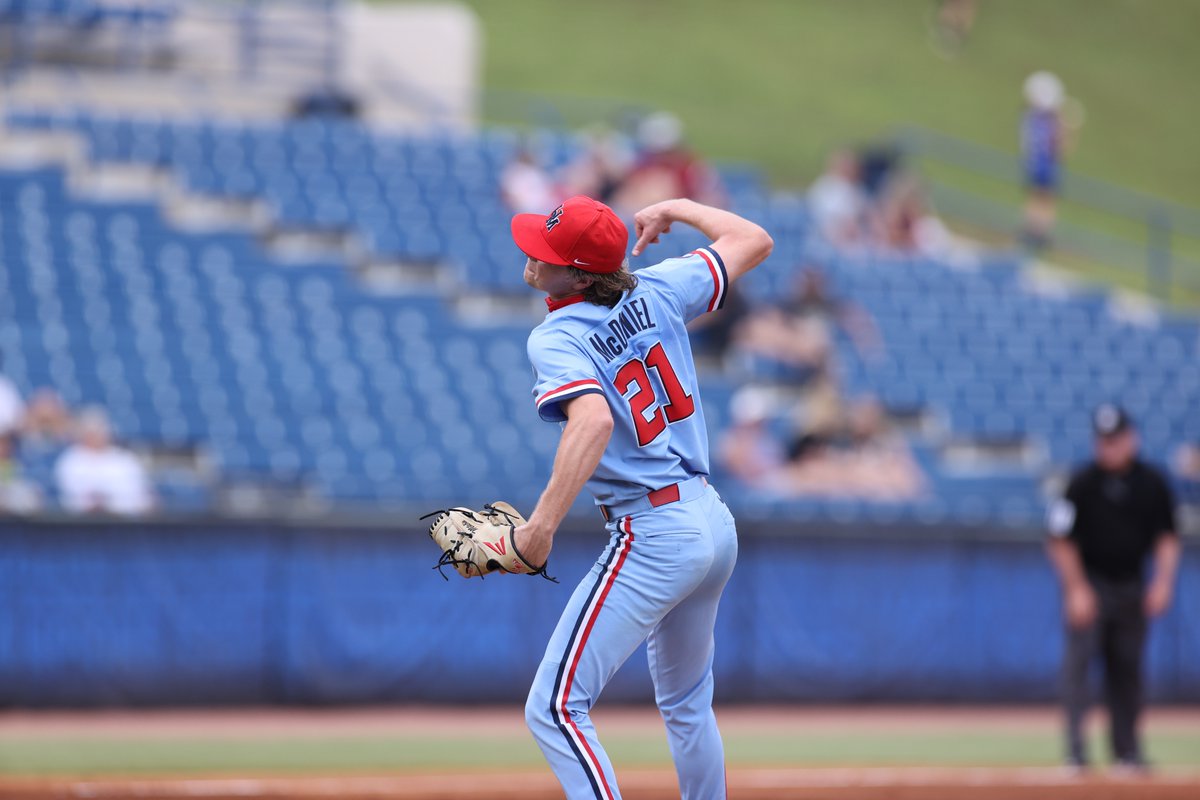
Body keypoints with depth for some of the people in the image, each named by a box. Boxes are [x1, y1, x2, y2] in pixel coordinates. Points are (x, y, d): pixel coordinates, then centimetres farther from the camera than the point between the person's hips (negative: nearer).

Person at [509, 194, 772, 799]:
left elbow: (595, 419, -33)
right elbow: (753, 242, 16)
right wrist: (675, 209, 29)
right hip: (716, 522, 9)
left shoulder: (556, 340, -14)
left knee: (554, 708, -10)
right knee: (686, 703, 25)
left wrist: (542, 525, -35)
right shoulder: (655, 292, 4)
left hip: (651, 538, -8)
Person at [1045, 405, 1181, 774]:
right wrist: (1077, 589, -13)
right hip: (1088, 581, -4)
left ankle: (1127, 750, 18)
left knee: (1127, 666, 8)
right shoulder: (1083, 483, -9)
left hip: (1132, 586, 4)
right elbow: (1061, 541, -7)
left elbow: (1167, 535, 8)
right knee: (1078, 659, -14)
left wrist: (1163, 581, -4)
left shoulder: (1152, 483, 2)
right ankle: (1075, 749, -18)